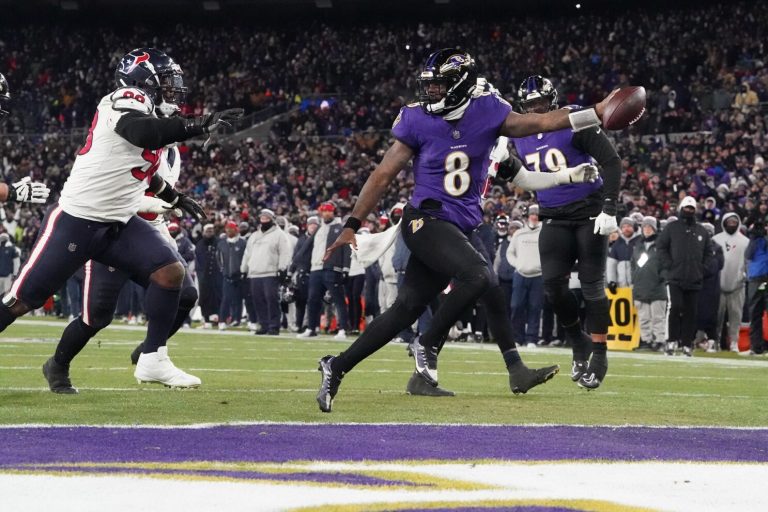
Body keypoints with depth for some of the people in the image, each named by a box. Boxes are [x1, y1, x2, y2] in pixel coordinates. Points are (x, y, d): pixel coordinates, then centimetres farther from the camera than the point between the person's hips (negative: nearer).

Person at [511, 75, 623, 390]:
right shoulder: (521, 137, 5)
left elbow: (611, 162, -15)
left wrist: (609, 209, -21)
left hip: (589, 212, -5)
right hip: (555, 218, 5)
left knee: (592, 284, -5)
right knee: (553, 284, -7)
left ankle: (599, 353, 5)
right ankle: (578, 343, 14)